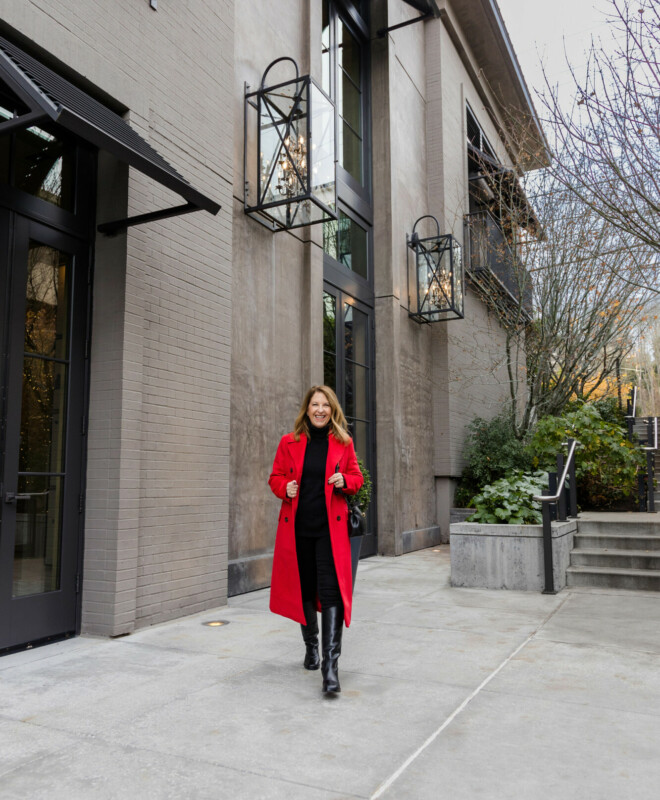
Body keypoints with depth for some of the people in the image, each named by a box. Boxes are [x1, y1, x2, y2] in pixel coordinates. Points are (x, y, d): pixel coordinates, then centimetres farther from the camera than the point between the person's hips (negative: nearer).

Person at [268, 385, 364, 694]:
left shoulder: (343, 443, 4)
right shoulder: (289, 443, 4)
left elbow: (357, 477, 11)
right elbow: (275, 477, 11)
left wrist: (345, 481, -11)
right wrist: (285, 488, -11)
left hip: (330, 528, -1)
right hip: (297, 527, 2)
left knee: (332, 592, -11)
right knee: (304, 589, 14)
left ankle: (330, 665, -8)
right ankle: (311, 647, 37)